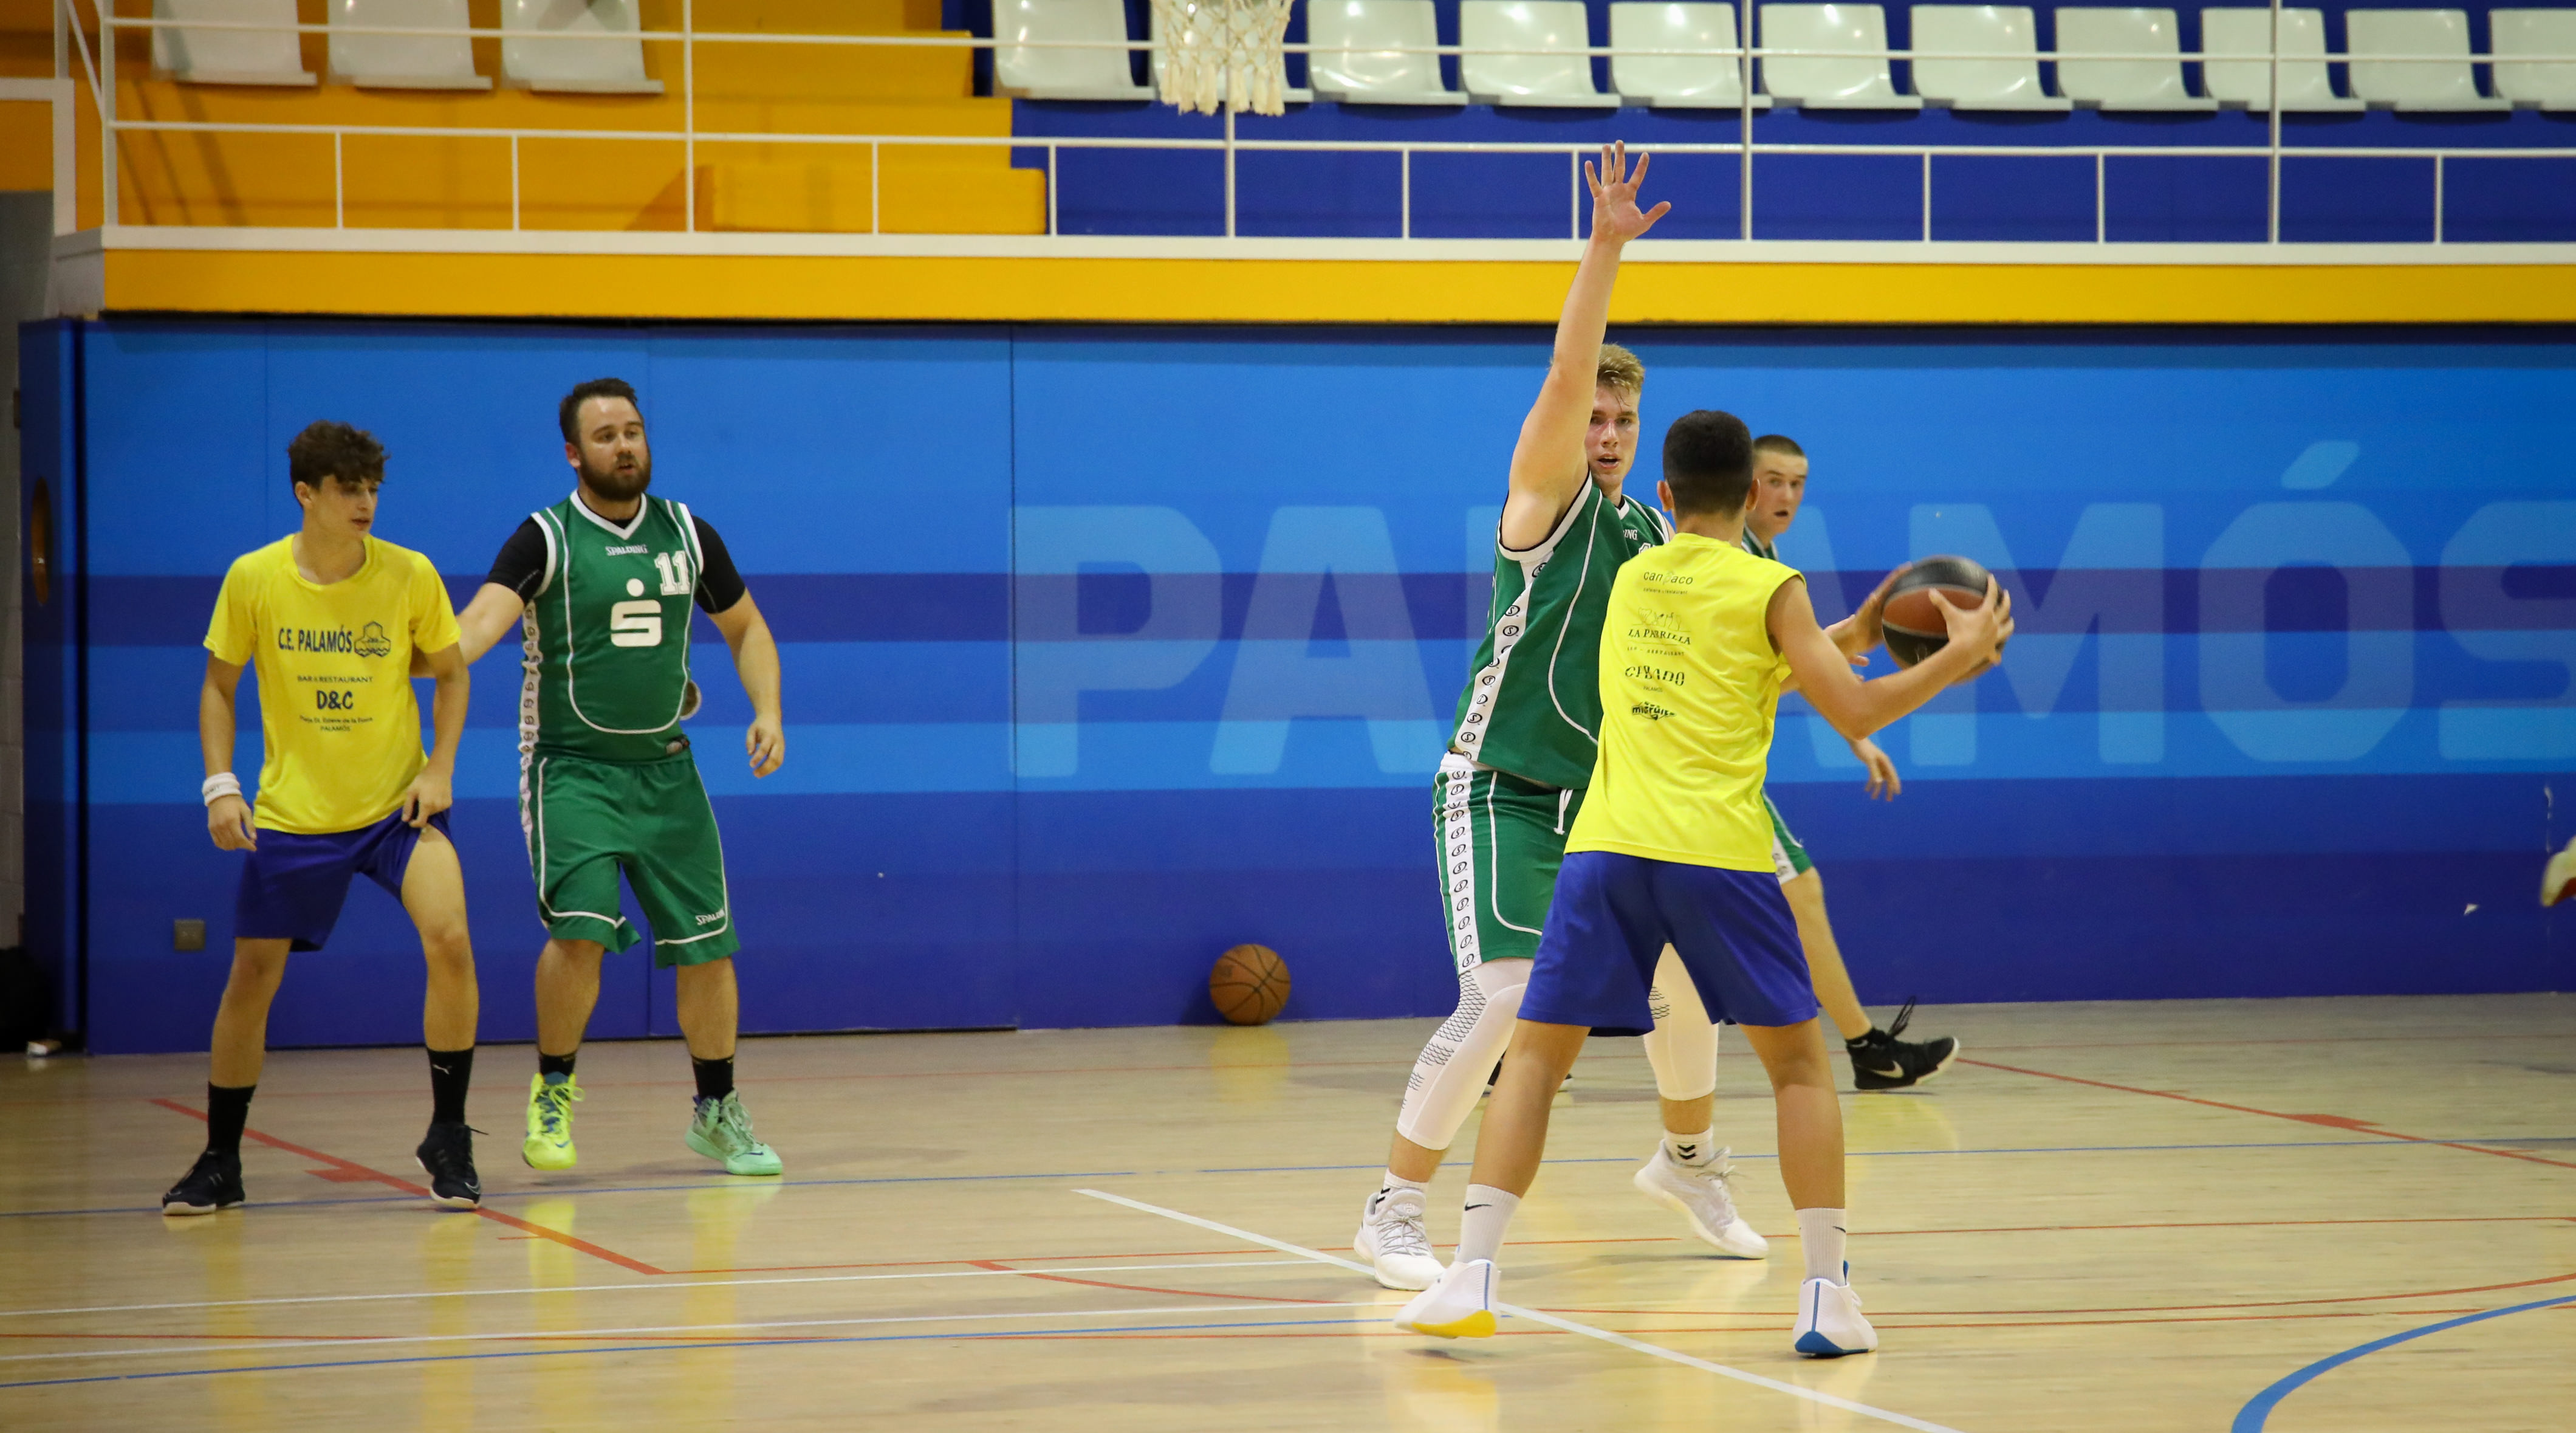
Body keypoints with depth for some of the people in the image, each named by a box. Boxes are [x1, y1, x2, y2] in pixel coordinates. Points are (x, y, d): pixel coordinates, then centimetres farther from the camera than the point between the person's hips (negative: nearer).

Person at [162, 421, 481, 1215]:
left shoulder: (411, 575, -9)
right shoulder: (253, 579, -8)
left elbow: (450, 674, 4)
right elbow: (219, 685, 3)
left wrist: (440, 770, -8)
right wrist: (221, 785, -9)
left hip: (397, 805, -1)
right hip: (290, 813, 1)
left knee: (450, 941, -20)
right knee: (251, 978, 3)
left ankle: (447, 1137, -4)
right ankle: (219, 1162, 20)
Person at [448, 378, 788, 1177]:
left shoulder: (685, 532, 7)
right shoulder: (548, 539, -7)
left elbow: (745, 629, 19)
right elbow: (486, 616, -24)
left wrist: (768, 712, 2)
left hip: (666, 768, 4)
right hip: (574, 770, -4)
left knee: (707, 947, 5)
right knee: (579, 931, -21)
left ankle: (716, 1111, 24)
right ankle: (553, 1091, 2)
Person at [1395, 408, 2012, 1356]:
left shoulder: (1630, 578, 18)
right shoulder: (1769, 589, 4)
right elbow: (1853, 713, 1)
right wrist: (1957, 656, 11)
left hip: (1608, 847, 3)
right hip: (1716, 849, -3)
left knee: (1535, 1055, 8)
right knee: (1799, 1063, 11)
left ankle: (1472, 1277, -6)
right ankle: (1827, 1296, 5)